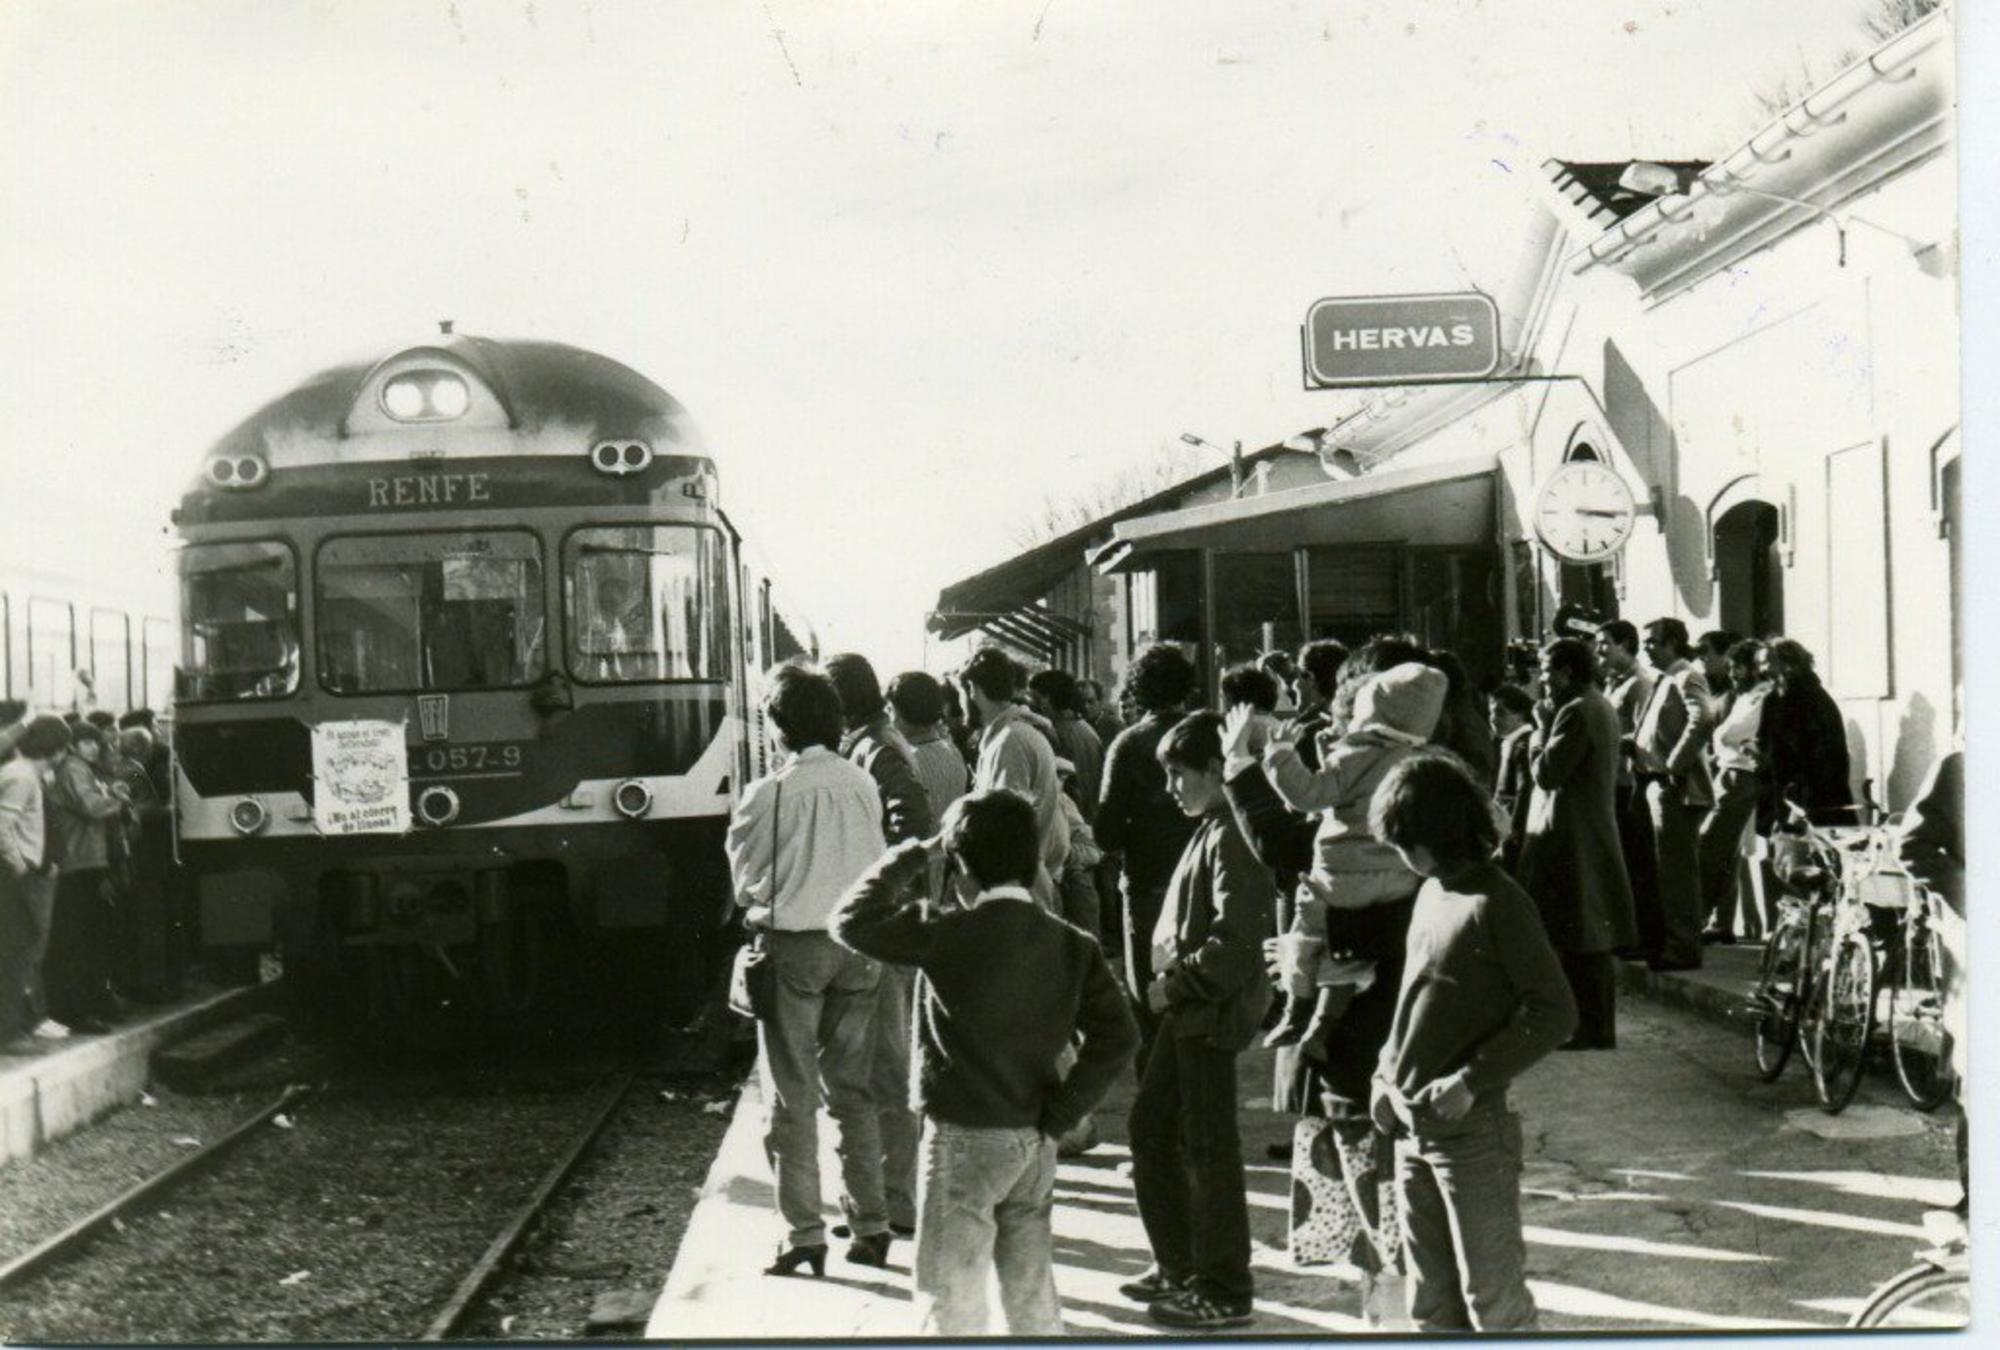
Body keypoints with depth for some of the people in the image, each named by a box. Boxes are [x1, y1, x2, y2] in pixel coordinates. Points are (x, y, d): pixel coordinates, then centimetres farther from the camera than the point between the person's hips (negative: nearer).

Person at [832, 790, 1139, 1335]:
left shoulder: (948, 936, -15)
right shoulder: (1070, 945, 1)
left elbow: (851, 921, -8)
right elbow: (1118, 1035, -3)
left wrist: (912, 858, 0)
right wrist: (1061, 1111, 1)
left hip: (964, 1140, -6)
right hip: (1035, 1144, 6)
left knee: (951, 1307, 1)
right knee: (1034, 1301, 16)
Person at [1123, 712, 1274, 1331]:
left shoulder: (1230, 838, -17)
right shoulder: (1209, 831, 13)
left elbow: (1233, 942, -24)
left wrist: (1177, 982, -17)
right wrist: (1171, 981, 10)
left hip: (1213, 1012, -10)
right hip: (1188, 1008, 10)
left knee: (1208, 1147, -3)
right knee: (1150, 1128, 17)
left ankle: (1224, 1291, 6)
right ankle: (1178, 1267, 27)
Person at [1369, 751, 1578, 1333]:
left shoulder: (1497, 904, -14)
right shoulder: (1430, 893, 9)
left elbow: (1555, 1013, -18)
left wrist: (1471, 1079, -21)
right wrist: (1388, 1073, 7)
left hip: (1472, 1132, -8)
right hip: (1412, 1129, 8)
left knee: (1493, 1300, -1)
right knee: (1431, 1303, 15)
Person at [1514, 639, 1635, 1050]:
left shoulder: (1576, 712, -17)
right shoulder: (1602, 708, 14)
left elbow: (1546, 772, -20)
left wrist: (1543, 727, -7)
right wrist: (1550, 725, 9)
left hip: (1570, 840, -10)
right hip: (1595, 834, 10)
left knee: (1574, 939, -6)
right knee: (1592, 940, 13)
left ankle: (1590, 1028, -4)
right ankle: (1598, 1025, 19)